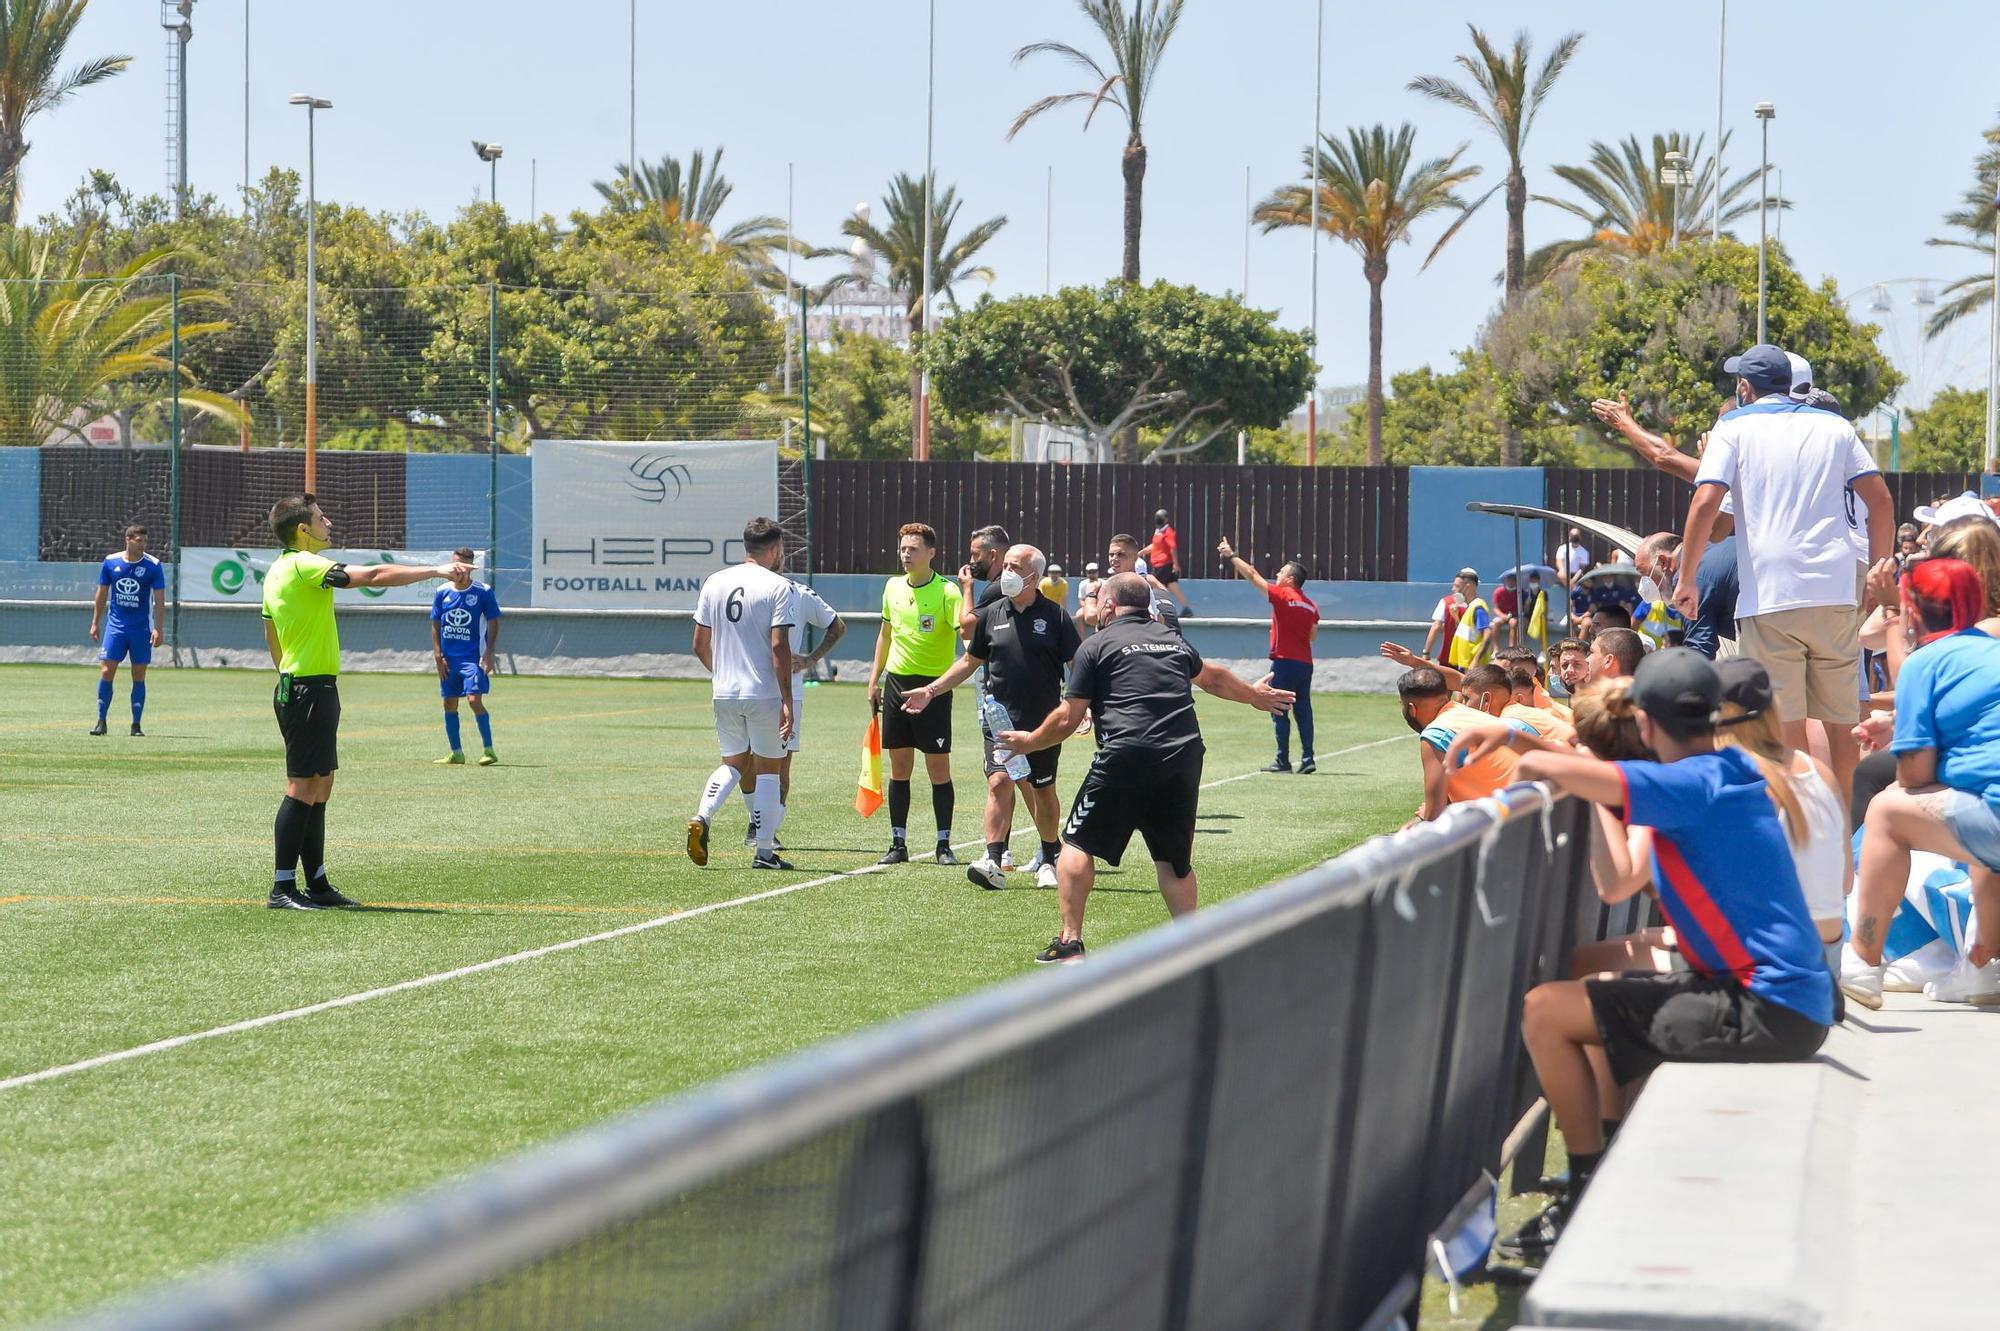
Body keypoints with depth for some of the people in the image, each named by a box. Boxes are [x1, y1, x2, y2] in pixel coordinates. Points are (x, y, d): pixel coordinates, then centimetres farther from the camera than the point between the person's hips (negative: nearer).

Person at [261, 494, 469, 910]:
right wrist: (437, 571, -18)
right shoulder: (304, 565, -15)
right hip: (311, 690, -10)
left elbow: (271, 637, 23)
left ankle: (317, 883, 15)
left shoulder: (277, 571, 15)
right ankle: (282, 888, -9)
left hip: (293, 686, 10)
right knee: (303, 786, -9)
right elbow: (373, 576, -22)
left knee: (319, 786, 12)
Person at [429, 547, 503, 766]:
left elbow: (493, 624, -2)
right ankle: (456, 752, 17)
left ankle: (488, 750, -9)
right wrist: (438, 655, 1)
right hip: (449, 658, 5)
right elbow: (436, 625, 9)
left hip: (473, 657, -5)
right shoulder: (442, 592, 5)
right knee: (449, 704, 7)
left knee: (475, 700, -15)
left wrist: (488, 653, -10)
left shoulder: (483, 592, -4)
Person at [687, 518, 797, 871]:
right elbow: (779, 647, -16)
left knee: (733, 763, 18)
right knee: (768, 768, 6)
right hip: (765, 694, -4)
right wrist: (787, 702, -14)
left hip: (724, 694, 5)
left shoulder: (714, 583, 7)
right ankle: (764, 851, 6)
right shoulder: (779, 587, -9)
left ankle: (701, 817, -7)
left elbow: (700, 645, 10)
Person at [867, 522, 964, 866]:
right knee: (899, 768, 8)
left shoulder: (946, 592, -11)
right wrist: (875, 678, 19)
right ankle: (898, 844, 13)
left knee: (938, 769, -2)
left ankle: (944, 845, 6)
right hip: (896, 683, 5)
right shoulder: (893, 588, 8)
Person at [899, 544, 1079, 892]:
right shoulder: (991, 615, 7)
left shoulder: (1055, 616, -2)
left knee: (1042, 792, 8)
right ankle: (993, 862, -22)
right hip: (1000, 717, 2)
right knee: (999, 782, -15)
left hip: (1044, 721, -2)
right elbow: (970, 661, 18)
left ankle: (1050, 859, 27)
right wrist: (931, 690, 14)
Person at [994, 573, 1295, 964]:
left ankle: (1070, 942, 4)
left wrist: (1029, 741, 24)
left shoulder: (1096, 645, 6)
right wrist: (1253, 694, 60)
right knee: (1175, 858, 17)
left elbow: (1067, 719, 5)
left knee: (1079, 843, 8)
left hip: (1127, 759, -5)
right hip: (1183, 759, 5)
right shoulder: (1173, 639, 21)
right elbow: (1214, 678, 40)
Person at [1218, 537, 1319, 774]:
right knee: (1303, 711, 6)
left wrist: (1232, 556, 4)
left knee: (1279, 712, -2)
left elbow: (1253, 576, -3)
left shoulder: (1283, 596, -7)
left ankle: (1282, 761, -3)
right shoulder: (1311, 605, 9)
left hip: (1284, 662, -6)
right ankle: (1307, 760, 1)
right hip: (1305, 663, 6)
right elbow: (1313, 635, 14)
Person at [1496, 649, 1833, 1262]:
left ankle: (1589, 1196, -1)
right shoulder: (1731, 773, 12)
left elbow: (1544, 767, -24)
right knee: (1597, 985, 29)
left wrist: (1529, 767, -2)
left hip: (1764, 1014, -10)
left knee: (1545, 1011, -9)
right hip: (1793, 1001, 10)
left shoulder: (1691, 784, -16)